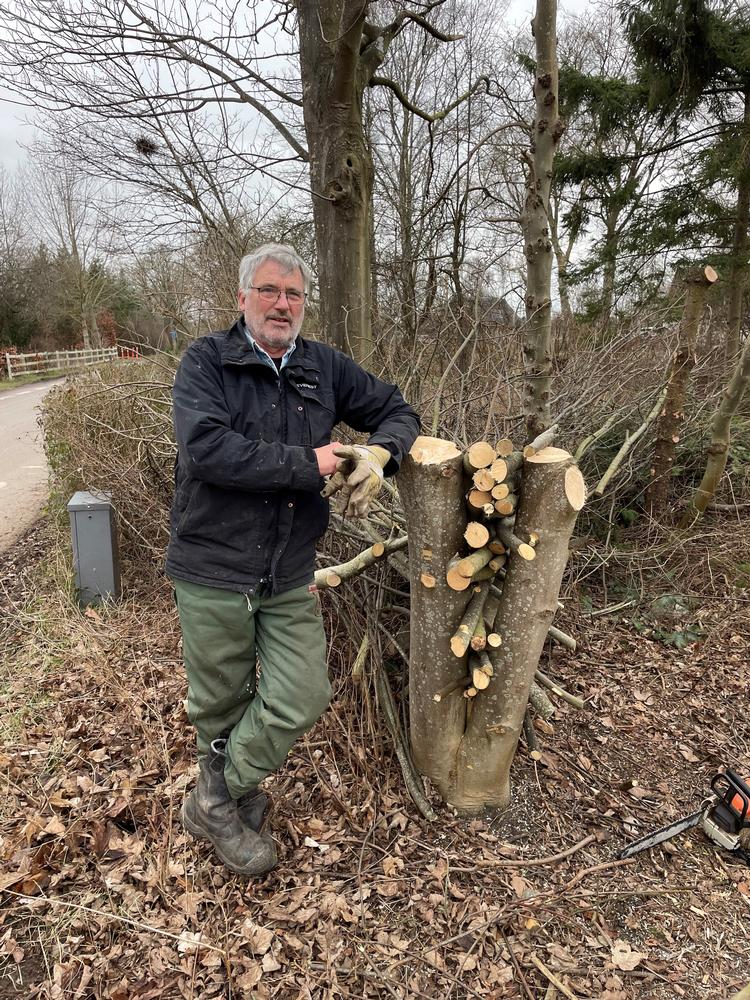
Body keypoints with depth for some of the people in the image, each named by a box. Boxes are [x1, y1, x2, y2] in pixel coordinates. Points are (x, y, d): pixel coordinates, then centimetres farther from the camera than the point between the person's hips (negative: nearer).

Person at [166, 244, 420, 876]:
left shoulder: (325, 367, 5)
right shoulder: (206, 361, -7)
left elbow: (396, 411, 14)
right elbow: (207, 448, -24)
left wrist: (379, 454, -10)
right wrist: (311, 466, -20)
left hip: (291, 577, 4)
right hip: (213, 569, -3)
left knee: (302, 701, 2)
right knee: (220, 703, 14)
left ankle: (218, 802, 26)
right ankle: (223, 800, 41)